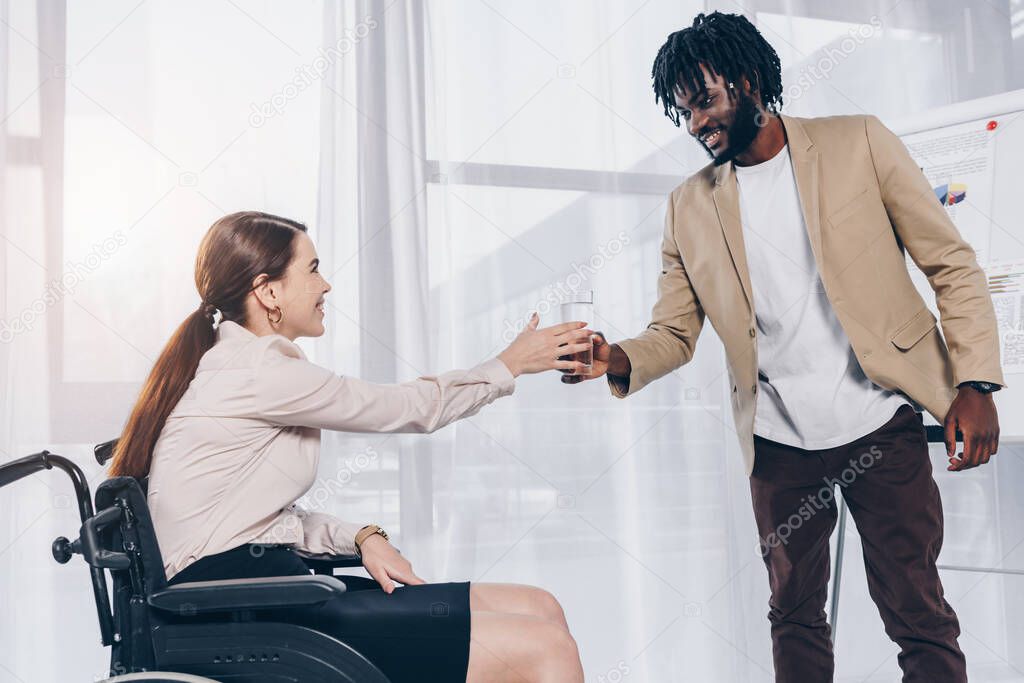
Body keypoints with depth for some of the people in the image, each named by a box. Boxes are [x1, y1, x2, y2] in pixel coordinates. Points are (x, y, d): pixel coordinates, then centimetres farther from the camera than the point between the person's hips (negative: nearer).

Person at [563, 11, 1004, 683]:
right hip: (779, 441, 3)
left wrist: (975, 382, -11)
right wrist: (619, 361, -17)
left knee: (917, 612, 1)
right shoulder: (691, 206, 6)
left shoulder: (858, 144, -1)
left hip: (881, 423, -2)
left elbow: (952, 264, -1)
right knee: (795, 613, 13)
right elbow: (674, 333, 5)